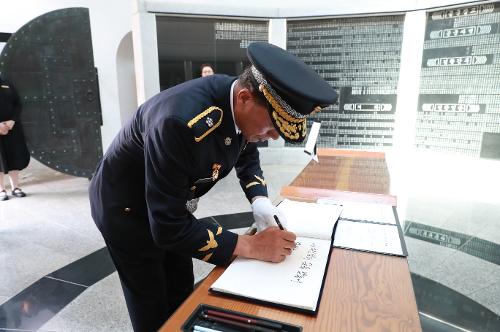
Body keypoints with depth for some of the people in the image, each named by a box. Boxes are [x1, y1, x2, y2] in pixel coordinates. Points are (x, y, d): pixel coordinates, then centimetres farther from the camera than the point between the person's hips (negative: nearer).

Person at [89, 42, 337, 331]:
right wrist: (251, 246, -30)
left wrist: (260, 201, -13)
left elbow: (248, 157, 5)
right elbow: (169, 226, -34)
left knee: (183, 297, 21)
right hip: (127, 209, -6)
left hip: (170, 205, 6)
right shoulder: (180, 120, -40)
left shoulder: (242, 106, -16)